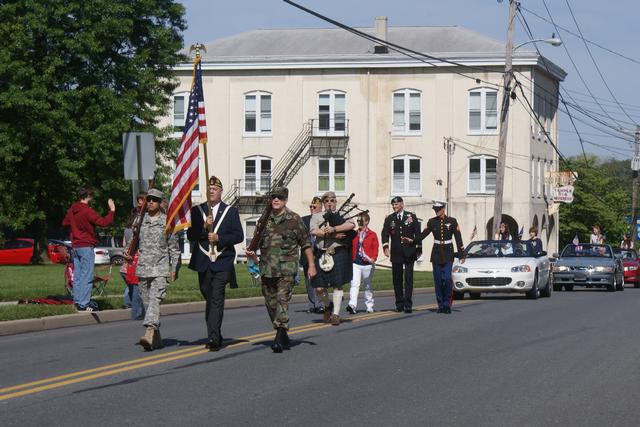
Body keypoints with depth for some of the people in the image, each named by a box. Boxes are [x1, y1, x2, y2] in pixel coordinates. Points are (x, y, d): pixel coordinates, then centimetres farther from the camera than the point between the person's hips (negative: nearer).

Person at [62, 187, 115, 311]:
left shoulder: (72, 210, 8)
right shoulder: (87, 211, -16)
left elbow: (65, 223, 25)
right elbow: (103, 222, -21)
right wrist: (112, 211, -10)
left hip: (75, 246, 8)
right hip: (86, 246, -8)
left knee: (77, 275, 13)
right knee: (87, 276, -7)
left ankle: (77, 300, 17)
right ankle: (84, 304, -10)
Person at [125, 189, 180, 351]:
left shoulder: (167, 222, 3)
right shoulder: (139, 220, 11)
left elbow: (174, 247, 6)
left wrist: (174, 269, 2)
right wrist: (128, 254, -1)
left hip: (161, 269, -4)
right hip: (142, 268, 4)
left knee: (155, 300, -20)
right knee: (146, 303, 6)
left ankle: (149, 333, -34)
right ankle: (156, 340, 15)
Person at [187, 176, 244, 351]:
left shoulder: (231, 212, 6)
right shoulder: (196, 211, 10)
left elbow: (238, 236, 1)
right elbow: (190, 235, 3)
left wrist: (219, 238, -12)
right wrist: (204, 226, -13)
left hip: (222, 262, -3)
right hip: (203, 262, 3)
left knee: (217, 299, -14)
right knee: (209, 299, 10)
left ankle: (213, 337, -21)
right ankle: (215, 336, 21)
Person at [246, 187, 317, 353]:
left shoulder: (294, 219, -1)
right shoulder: (265, 219, 11)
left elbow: (306, 244, 2)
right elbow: (258, 241, 22)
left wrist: (311, 265, -2)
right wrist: (252, 252, 1)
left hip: (286, 269, -5)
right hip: (267, 268, 5)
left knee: (282, 300, -14)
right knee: (270, 303, 9)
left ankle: (279, 339, -19)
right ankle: (283, 336, 23)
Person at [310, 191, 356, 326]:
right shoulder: (316, 216, 12)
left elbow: (351, 225, -11)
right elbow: (314, 231, -7)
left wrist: (334, 229, -18)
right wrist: (333, 235, -13)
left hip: (339, 253, -1)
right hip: (322, 254, 1)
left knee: (337, 285, -5)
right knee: (319, 288, 0)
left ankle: (336, 313, 1)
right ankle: (327, 306, 27)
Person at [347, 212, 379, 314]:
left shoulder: (372, 235, 1)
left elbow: (375, 248, -2)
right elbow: (351, 248, 10)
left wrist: (373, 258, -16)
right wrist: (350, 260, 3)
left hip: (367, 264, -1)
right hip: (355, 264, 1)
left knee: (368, 286, 12)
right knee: (354, 284, -13)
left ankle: (369, 306, 23)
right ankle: (352, 305, -22)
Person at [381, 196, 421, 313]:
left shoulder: (411, 217, 7)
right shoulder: (389, 219, 9)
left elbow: (418, 233, 7)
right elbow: (385, 234, 0)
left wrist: (418, 248, 1)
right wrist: (385, 247, -16)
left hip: (409, 252, -2)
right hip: (396, 253, 2)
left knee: (409, 278, -6)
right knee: (397, 279, 4)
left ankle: (408, 304, -8)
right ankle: (399, 304, 11)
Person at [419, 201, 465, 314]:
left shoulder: (452, 221, 0)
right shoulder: (432, 222, 6)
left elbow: (458, 239, 0)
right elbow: (422, 235, 4)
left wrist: (461, 255, -4)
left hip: (448, 254, -2)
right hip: (436, 253, 3)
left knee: (447, 278, -15)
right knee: (438, 280, 2)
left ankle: (447, 304, -3)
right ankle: (441, 305, 10)